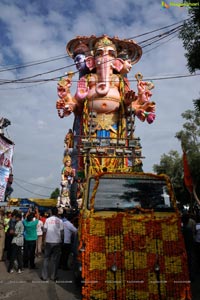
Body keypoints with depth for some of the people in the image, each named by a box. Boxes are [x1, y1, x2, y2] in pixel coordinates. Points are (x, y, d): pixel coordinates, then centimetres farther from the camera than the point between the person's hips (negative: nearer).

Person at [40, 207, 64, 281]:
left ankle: (44, 276, 15)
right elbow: (62, 232, -4)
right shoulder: (60, 221, -4)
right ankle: (53, 276, 14)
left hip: (48, 241, 0)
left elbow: (44, 230, -5)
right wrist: (61, 239, 9)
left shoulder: (48, 220, -3)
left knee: (46, 259, 12)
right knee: (55, 260, 9)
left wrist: (45, 238, 11)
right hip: (57, 242, 0)